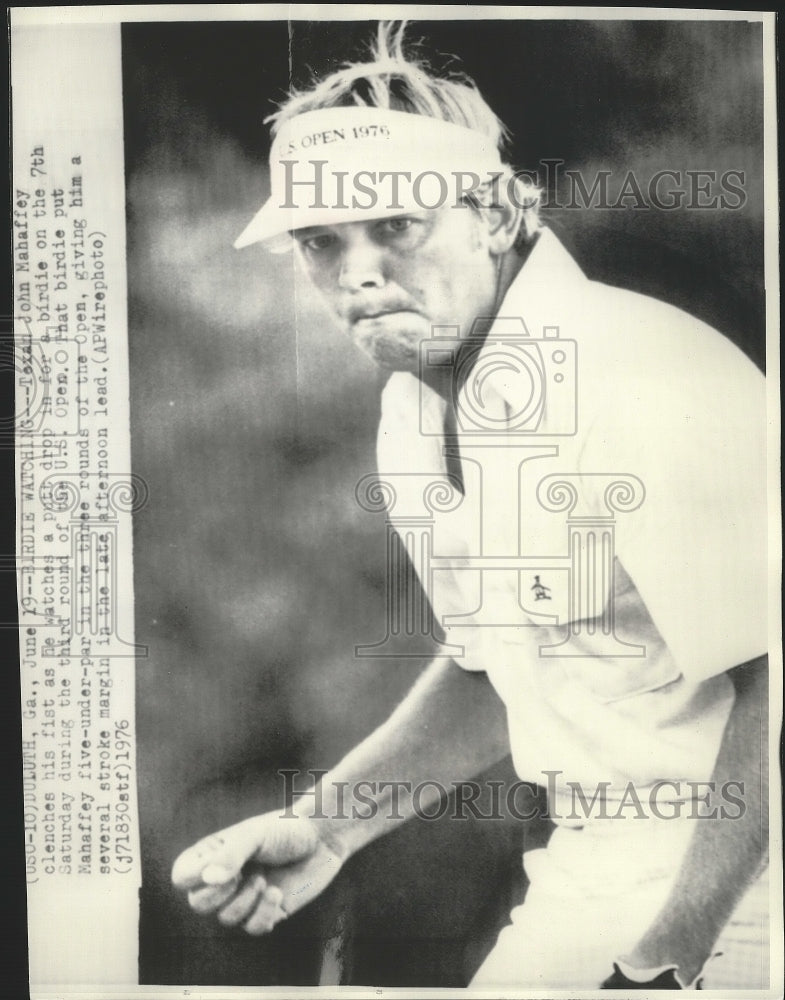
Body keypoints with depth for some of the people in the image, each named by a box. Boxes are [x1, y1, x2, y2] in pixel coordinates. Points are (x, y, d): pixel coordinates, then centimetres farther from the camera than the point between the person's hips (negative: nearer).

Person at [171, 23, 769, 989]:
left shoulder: (653, 389, -24)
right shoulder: (413, 414, 1)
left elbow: (770, 687, -24)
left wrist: (663, 962, -19)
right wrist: (330, 822, 2)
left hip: (723, 904, -5)